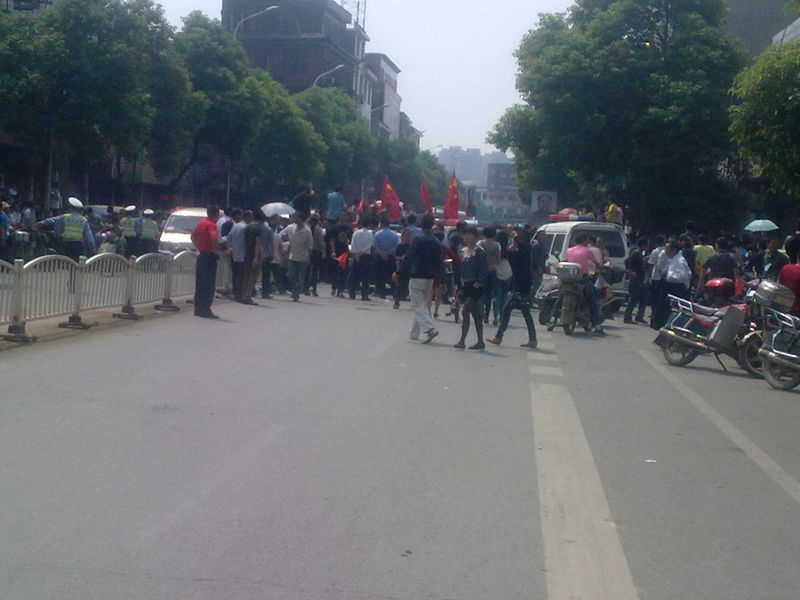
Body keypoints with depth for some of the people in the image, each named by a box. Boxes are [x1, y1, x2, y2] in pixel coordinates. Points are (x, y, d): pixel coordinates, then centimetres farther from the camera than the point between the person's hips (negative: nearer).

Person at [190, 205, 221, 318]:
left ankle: (198, 309, 18)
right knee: (209, 285, -4)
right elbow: (214, 238, -32)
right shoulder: (211, 225, -15)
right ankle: (205, 310, -4)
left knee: (200, 284, 13)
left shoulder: (200, 223, 12)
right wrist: (216, 249, -16)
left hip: (201, 255, 9)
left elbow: (193, 236, 25)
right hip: (209, 257, -9)